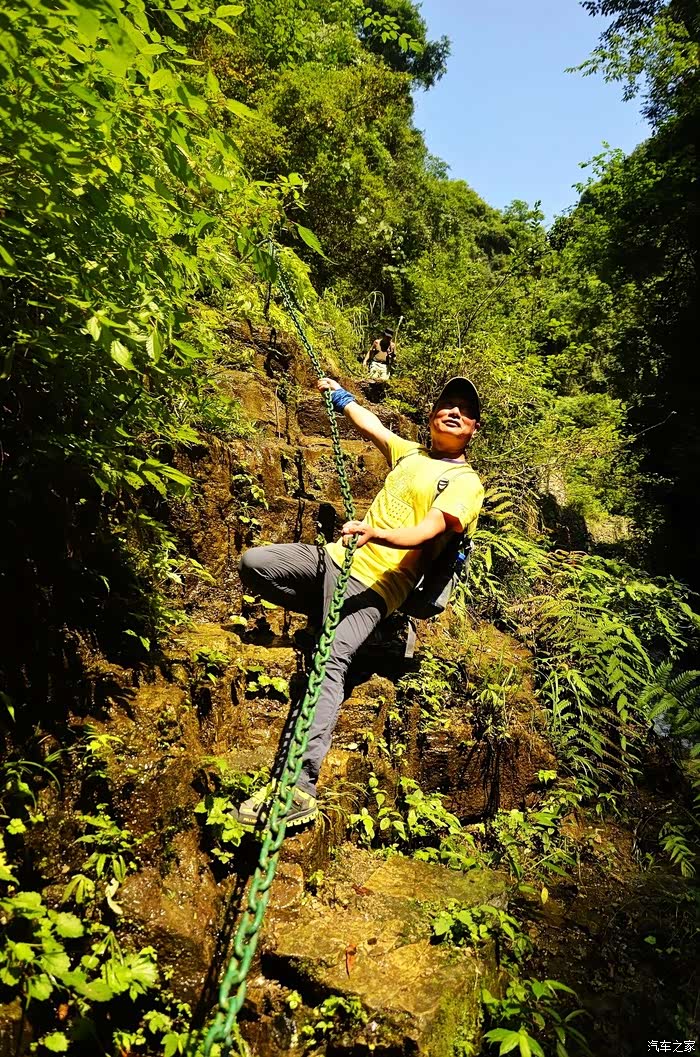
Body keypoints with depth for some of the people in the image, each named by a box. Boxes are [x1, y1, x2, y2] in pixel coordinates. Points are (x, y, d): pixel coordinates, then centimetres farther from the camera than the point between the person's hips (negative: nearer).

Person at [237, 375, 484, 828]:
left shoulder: (466, 483, -4)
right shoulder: (410, 453, 19)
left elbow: (427, 531, -20)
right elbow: (371, 425, 38)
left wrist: (377, 534, -38)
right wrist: (340, 394, 48)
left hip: (376, 582, -8)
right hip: (339, 556, 8)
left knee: (330, 661, -28)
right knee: (254, 563, -1)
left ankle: (301, 789, -33)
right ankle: (332, 617, 14)